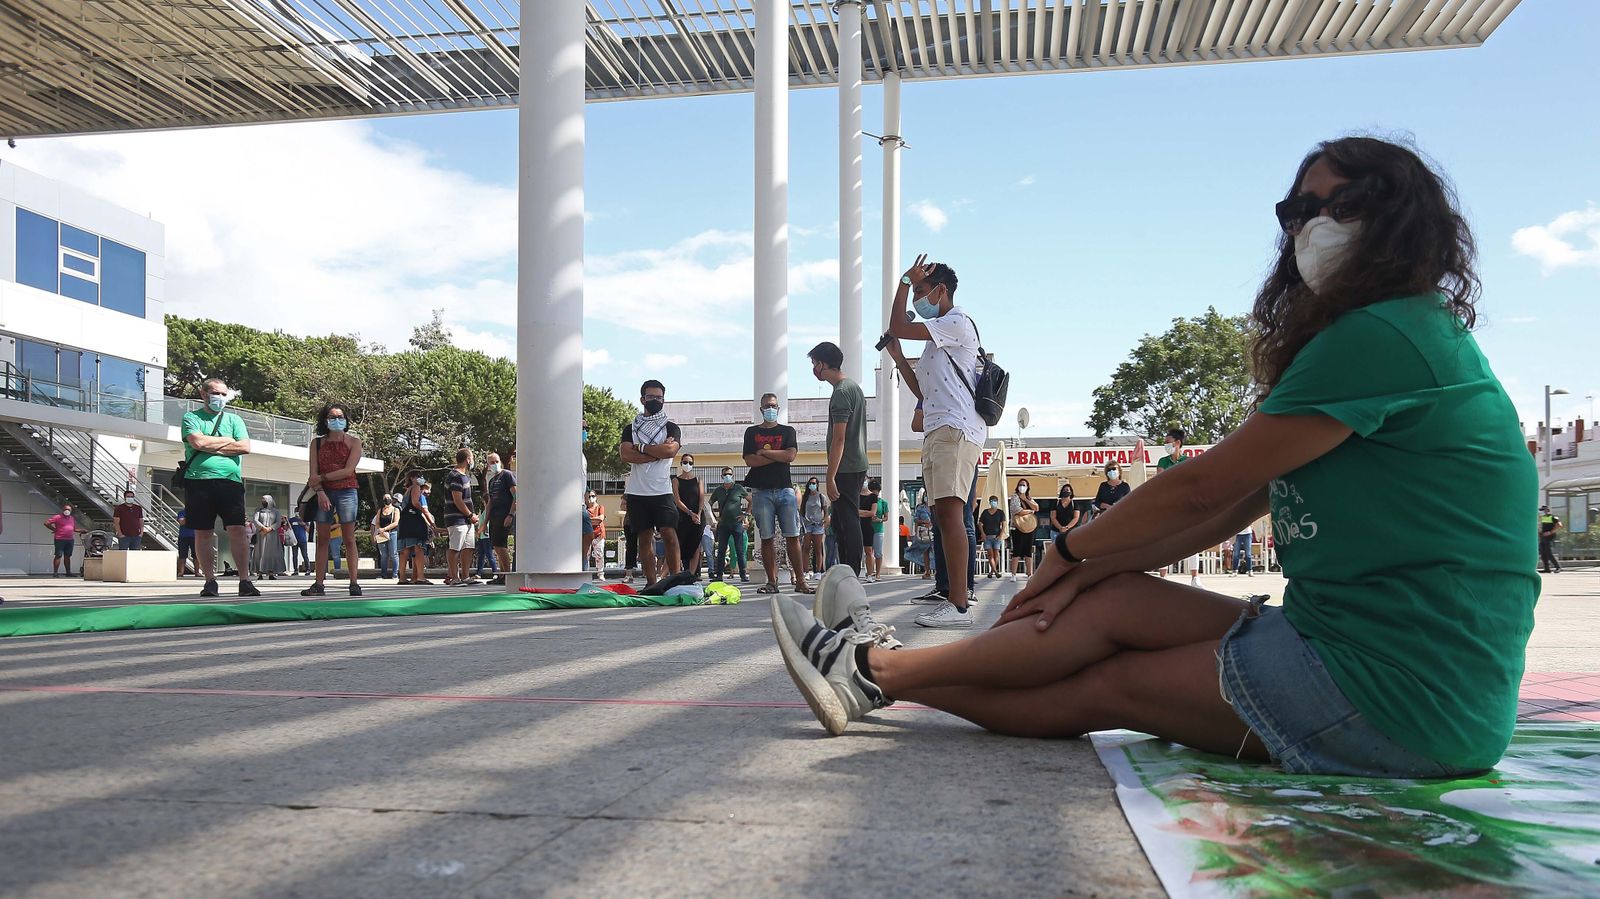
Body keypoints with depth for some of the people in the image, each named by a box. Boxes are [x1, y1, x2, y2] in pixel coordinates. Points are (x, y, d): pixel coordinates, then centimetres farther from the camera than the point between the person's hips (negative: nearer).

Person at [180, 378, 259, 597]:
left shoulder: (234, 420, 17)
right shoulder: (191, 417, 11)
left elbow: (245, 447, 1)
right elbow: (198, 442, -8)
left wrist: (211, 446, -3)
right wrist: (228, 441, 2)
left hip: (230, 481, 0)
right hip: (198, 480, 0)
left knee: (237, 530, -9)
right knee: (202, 532, 2)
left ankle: (245, 581, -9)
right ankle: (210, 581, 9)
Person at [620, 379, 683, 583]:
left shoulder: (671, 428, 9)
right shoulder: (630, 428, 13)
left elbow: (671, 450, -11)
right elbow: (625, 455, -5)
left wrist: (640, 447, -6)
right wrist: (658, 452, -9)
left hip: (662, 491, -2)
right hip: (637, 491, 2)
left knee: (669, 534, -13)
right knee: (644, 537, 3)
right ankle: (651, 583, 6)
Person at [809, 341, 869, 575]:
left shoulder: (841, 393, -15)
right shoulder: (854, 387, 17)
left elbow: (839, 438, -19)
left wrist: (830, 477, -19)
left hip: (846, 469, -10)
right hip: (857, 465, 10)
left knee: (848, 522, -9)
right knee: (841, 522, 13)